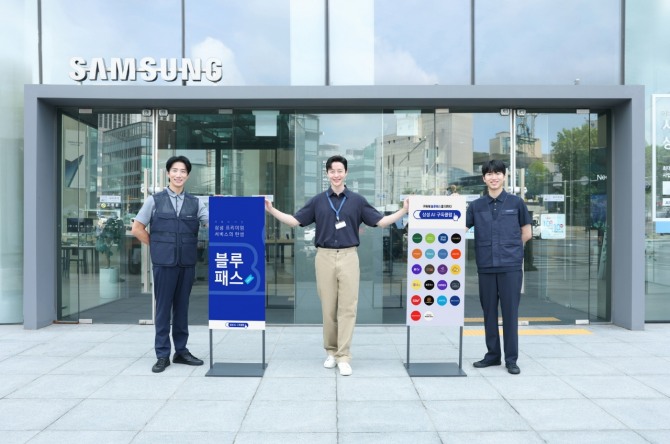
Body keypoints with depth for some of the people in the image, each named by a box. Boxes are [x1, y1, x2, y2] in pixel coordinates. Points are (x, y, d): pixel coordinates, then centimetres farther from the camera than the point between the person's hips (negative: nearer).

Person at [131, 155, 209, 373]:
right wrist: (157, 246, 3)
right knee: (163, 308, 3)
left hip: (187, 263, 2)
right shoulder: (155, 200, 3)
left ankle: (181, 351, 21)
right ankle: (162, 355, 13)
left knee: (182, 307, 10)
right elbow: (137, 228, 6)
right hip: (164, 262, -2)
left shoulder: (195, 203, 7)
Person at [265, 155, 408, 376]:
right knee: (328, 308, 7)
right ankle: (331, 352, 22)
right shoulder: (318, 200, 8)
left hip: (348, 257, -1)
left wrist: (404, 211, -7)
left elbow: (380, 221, 3)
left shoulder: (357, 200, 5)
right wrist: (272, 210, -4)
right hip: (324, 257, 1)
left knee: (347, 308, -2)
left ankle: (343, 357, 3)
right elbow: (295, 220, 5)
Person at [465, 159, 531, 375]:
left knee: (510, 312, 2)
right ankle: (492, 354, 22)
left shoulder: (516, 202, 3)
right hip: (486, 266, 2)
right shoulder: (476, 205, 7)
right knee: (489, 312, 9)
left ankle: (511, 359, 12)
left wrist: (508, 247, 7)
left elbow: (526, 233, 10)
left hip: (511, 266, -2)